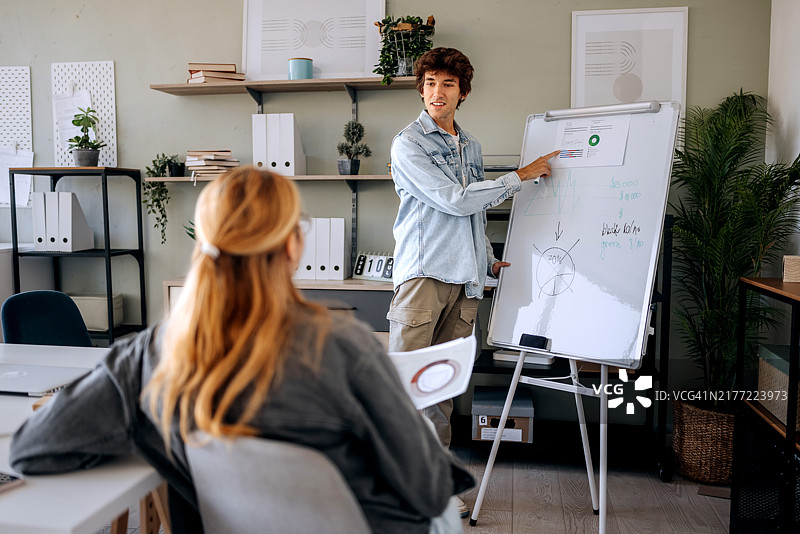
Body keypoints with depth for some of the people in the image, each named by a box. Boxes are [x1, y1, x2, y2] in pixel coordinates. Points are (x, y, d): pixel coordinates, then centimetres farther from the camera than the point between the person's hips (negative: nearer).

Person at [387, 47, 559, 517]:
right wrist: (520, 177, -6)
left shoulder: (472, 146, 20)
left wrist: (490, 262, 19)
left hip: (465, 282, 6)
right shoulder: (408, 143, -2)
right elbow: (454, 200, -11)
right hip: (423, 273, -5)